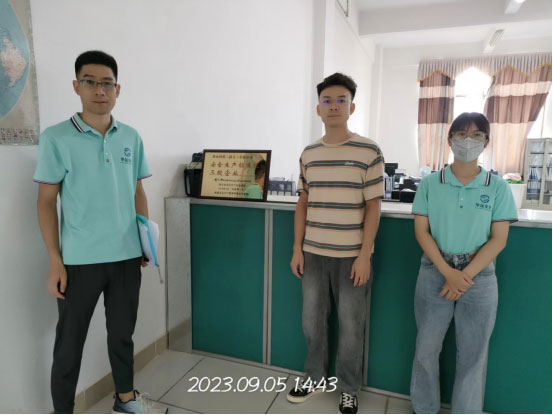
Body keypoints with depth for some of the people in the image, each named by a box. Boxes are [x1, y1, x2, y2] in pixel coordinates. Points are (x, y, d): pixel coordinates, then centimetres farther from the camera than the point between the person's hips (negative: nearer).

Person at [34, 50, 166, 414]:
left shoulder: (132, 137, 4)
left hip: (127, 255, 3)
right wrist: (55, 260, -8)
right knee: (70, 341, 11)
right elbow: (46, 201, -4)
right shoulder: (56, 138, -6)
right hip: (80, 259, -3)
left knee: (122, 332, 18)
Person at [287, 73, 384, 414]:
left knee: (351, 326, 10)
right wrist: (297, 249, 6)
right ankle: (314, 379, 38)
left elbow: (373, 207, -7)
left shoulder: (369, 152, -6)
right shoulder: (308, 154, 6)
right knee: (312, 321, 16)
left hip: (351, 256, -3)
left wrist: (364, 256, -11)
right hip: (313, 254, 4)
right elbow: (303, 204, 9)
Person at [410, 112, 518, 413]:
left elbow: (499, 239, -4)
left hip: (480, 276, 0)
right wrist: (448, 272, -14)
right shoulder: (430, 183, -2)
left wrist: (465, 275, -13)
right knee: (426, 347, 10)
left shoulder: (497, 187, -1)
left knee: (472, 354, 10)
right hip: (435, 272, 0)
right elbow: (421, 231, -4)